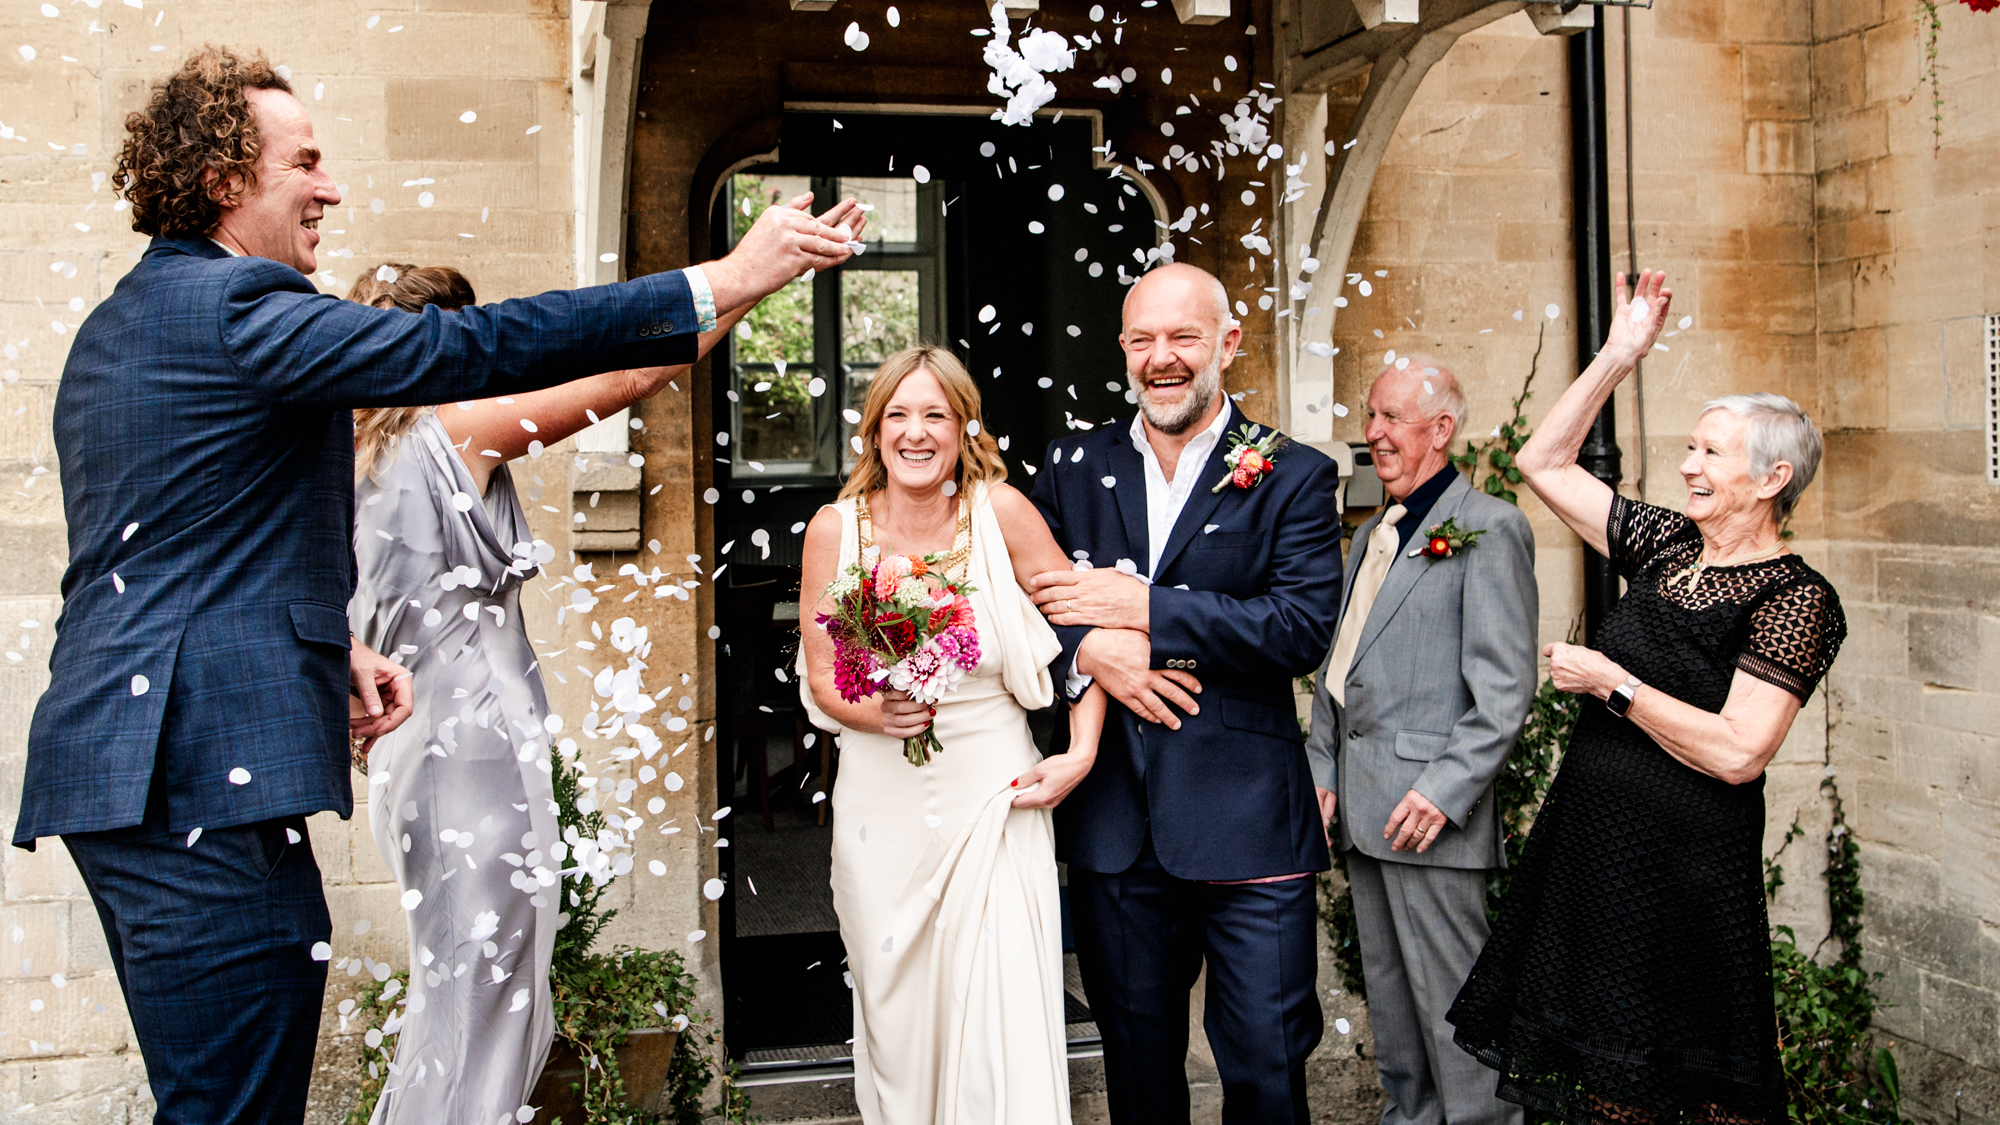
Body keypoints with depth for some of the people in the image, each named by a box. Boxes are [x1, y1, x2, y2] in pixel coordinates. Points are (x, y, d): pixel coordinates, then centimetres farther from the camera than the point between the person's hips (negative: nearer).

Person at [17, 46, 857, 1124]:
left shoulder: (115, 326, 20)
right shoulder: (235, 306, -12)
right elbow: (468, 346, -21)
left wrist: (332, 643, 12)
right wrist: (722, 281, -19)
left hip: (123, 762, 11)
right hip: (206, 769, -11)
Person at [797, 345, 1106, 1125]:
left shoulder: (1000, 511, -8)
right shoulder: (835, 529, -3)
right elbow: (820, 680, 4)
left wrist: (1081, 753, -10)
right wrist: (874, 714, -17)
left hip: (992, 794, -2)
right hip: (882, 804, 2)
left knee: (1002, 1011, -6)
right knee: (895, 1008, 12)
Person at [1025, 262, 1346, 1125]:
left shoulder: (1293, 477, -2)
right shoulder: (1071, 469, 9)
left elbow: (1304, 627, -13)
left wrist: (1141, 608, -16)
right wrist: (1089, 646, -14)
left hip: (1248, 826, -3)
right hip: (1113, 823, 3)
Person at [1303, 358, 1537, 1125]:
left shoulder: (1488, 528, -9)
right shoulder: (1371, 536, 18)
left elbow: (1506, 686, -15)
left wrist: (1446, 790, -20)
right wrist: (1323, 767, 13)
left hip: (1429, 808, -8)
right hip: (1363, 805, 8)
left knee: (1451, 997, -2)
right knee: (1389, 993, 17)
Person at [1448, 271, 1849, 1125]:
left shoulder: (1795, 598, -13)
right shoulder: (1666, 546, 6)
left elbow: (1737, 752, -23)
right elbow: (1544, 463, 10)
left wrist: (1612, 682, -16)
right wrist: (1617, 359, 3)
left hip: (1685, 863, -7)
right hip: (1589, 839, 7)